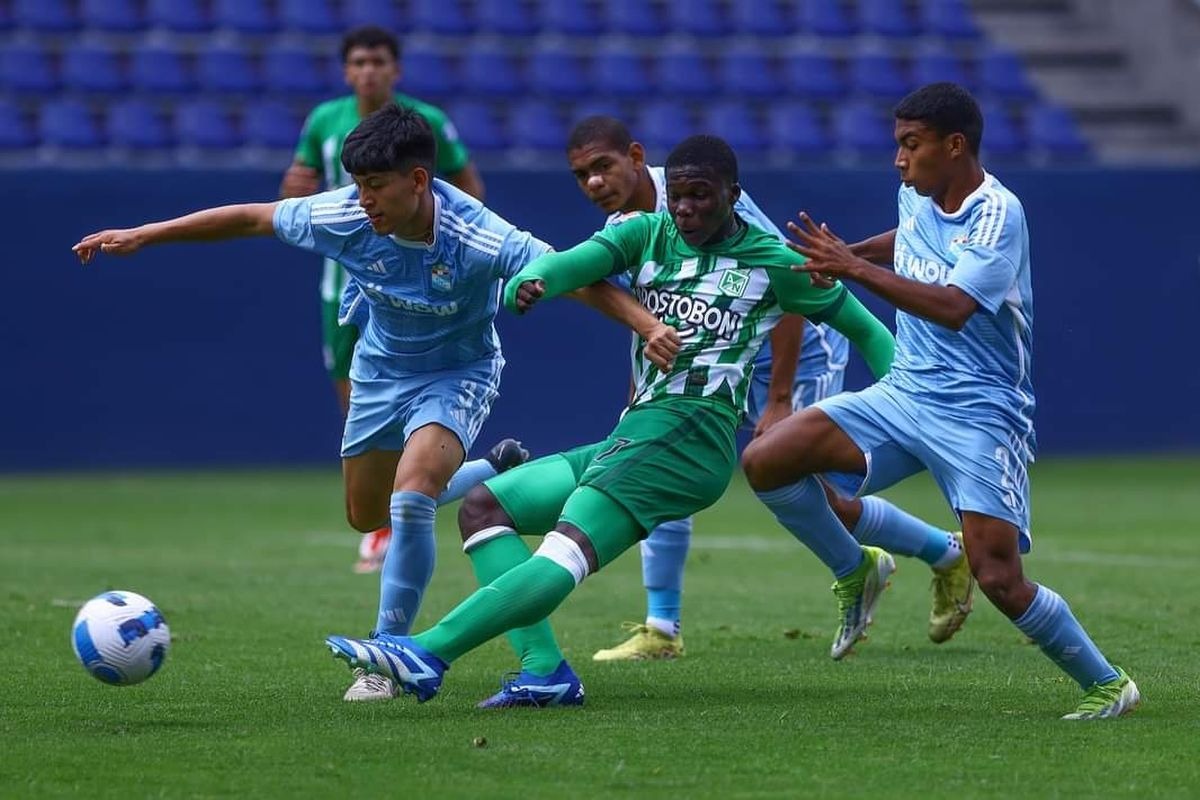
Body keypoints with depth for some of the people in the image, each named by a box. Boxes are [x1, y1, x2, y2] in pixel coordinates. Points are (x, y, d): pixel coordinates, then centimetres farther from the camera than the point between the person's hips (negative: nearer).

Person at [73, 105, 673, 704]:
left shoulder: (477, 238, -34)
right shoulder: (346, 216, -24)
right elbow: (252, 218, -11)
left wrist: (649, 325, -47)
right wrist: (141, 236, -8)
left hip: (458, 374, -5)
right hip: (380, 372, 5)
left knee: (409, 499, -28)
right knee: (367, 516, 19)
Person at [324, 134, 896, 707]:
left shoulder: (773, 262, 3)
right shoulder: (648, 234, 14)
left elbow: (861, 326, 15)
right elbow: (578, 261, -6)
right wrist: (531, 282, -29)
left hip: (688, 436, -8)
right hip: (630, 439, 8)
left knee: (567, 552, -26)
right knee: (483, 507, 0)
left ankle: (427, 655, -38)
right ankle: (545, 670, -14)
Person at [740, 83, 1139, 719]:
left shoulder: (998, 215, -17)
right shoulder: (917, 195, 6)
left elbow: (953, 307, -30)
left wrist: (855, 268, -31)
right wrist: (845, 253, 16)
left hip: (980, 411, -7)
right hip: (903, 396, 7)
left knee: (999, 579, -17)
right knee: (765, 461, -9)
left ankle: (1107, 684, 5)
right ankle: (854, 572, 15)